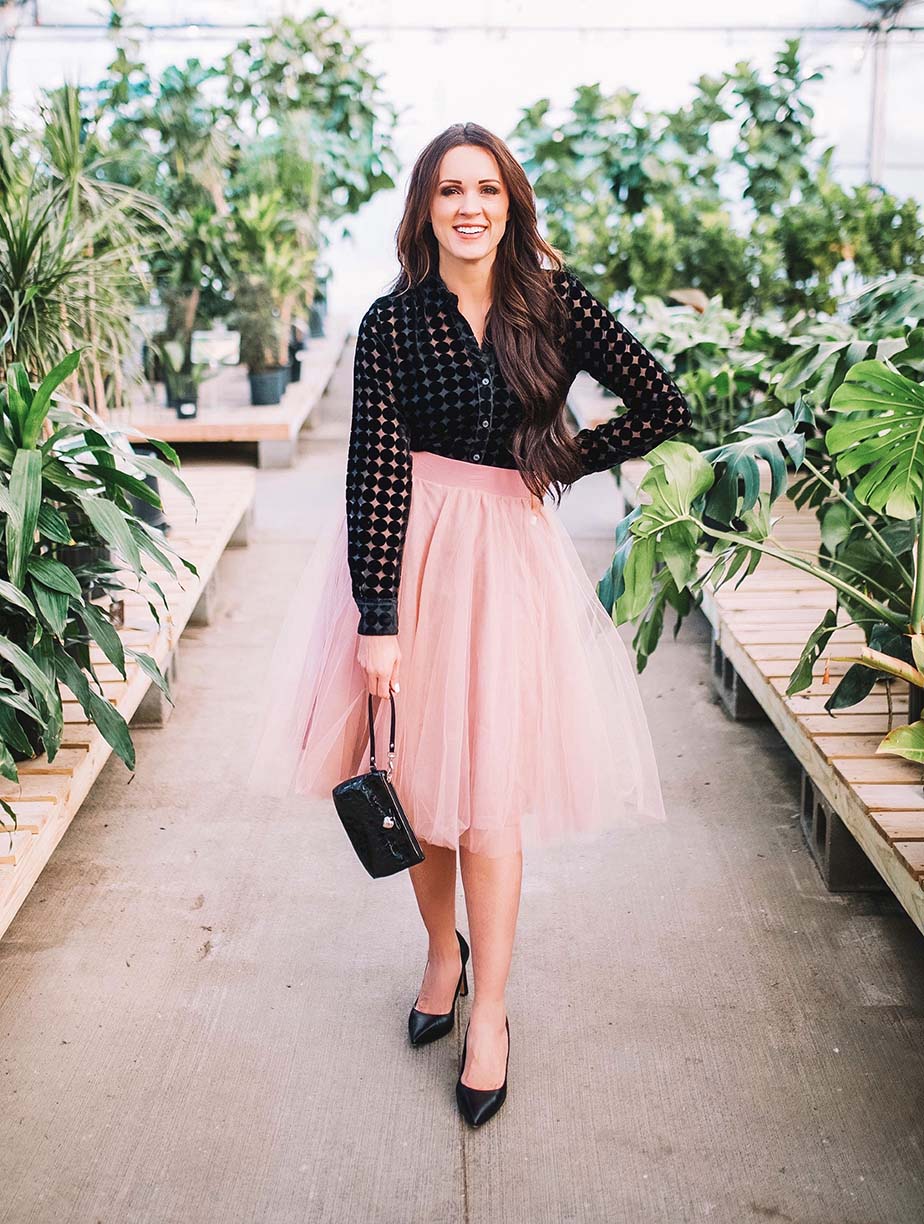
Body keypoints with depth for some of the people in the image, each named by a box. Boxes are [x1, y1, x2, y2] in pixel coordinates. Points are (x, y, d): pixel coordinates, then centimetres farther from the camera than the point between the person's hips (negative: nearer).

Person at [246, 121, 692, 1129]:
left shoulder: (555, 305, -2)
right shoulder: (391, 322, -5)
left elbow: (664, 406, 4)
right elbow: (375, 471, -11)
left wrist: (561, 463, 2)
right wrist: (377, 618, -17)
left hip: (506, 553, 0)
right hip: (409, 548, 1)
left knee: (487, 793, -1)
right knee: (414, 776, 8)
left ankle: (489, 1014, 14)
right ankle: (443, 951, 34)